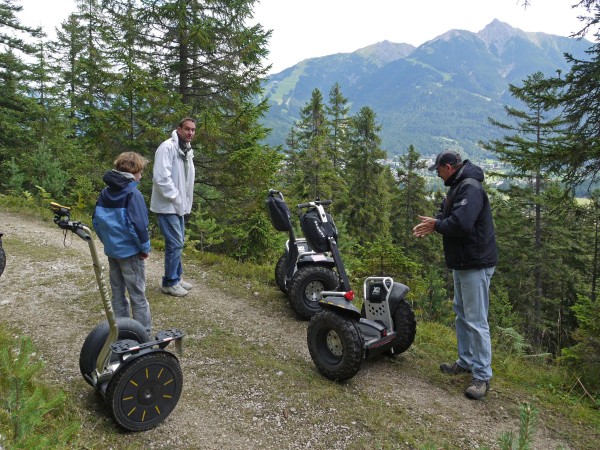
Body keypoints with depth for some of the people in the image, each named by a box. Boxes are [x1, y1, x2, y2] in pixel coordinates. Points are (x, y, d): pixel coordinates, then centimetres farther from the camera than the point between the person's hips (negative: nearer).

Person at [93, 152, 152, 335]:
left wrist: (107, 241, 18)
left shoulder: (105, 193, 6)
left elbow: (96, 221, 10)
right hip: (130, 252, -7)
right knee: (138, 295, 3)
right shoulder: (132, 194, -17)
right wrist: (145, 247, -11)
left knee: (117, 292, 17)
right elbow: (138, 225, -22)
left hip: (112, 250, 7)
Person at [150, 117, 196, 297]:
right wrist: (175, 199, -18)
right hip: (167, 206, -9)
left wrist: (185, 202, 10)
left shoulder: (187, 151, 14)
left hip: (179, 206, 9)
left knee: (178, 242, 16)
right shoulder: (167, 147, -16)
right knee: (175, 243, -6)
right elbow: (161, 178, -24)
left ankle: (176, 277, 29)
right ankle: (169, 282, 8)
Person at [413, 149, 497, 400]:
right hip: (462, 263, 11)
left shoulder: (470, 188, -20)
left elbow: (461, 224, -31)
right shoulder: (458, 186, 14)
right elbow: (448, 215, 18)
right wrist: (433, 224, -4)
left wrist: (436, 225, -14)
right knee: (462, 314, 19)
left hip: (476, 265, -11)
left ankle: (482, 376, 4)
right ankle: (466, 362, 32)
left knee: (476, 320, -6)